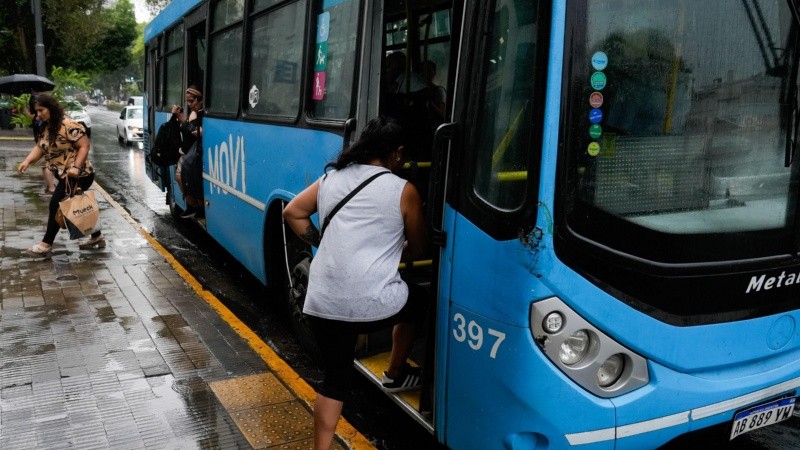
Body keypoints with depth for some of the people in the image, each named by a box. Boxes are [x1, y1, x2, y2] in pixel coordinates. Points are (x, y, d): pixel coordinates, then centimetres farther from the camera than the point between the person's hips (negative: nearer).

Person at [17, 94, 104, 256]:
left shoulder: (68, 125, -19)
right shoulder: (46, 127, 9)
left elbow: (84, 146, -20)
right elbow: (40, 147, 7)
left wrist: (75, 167, -30)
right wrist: (27, 161, -11)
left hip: (77, 176, -9)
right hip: (64, 176, 9)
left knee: (56, 205, -7)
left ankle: (46, 244, 3)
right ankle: (96, 236, 27)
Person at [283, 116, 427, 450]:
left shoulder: (332, 178, 10)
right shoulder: (404, 191, -1)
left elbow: (293, 213, 17)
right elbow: (417, 249, 10)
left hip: (323, 303, 4)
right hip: (375, 303, -4)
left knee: (335, 378, 19)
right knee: (414, 306, 29)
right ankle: (395, 375, 45)